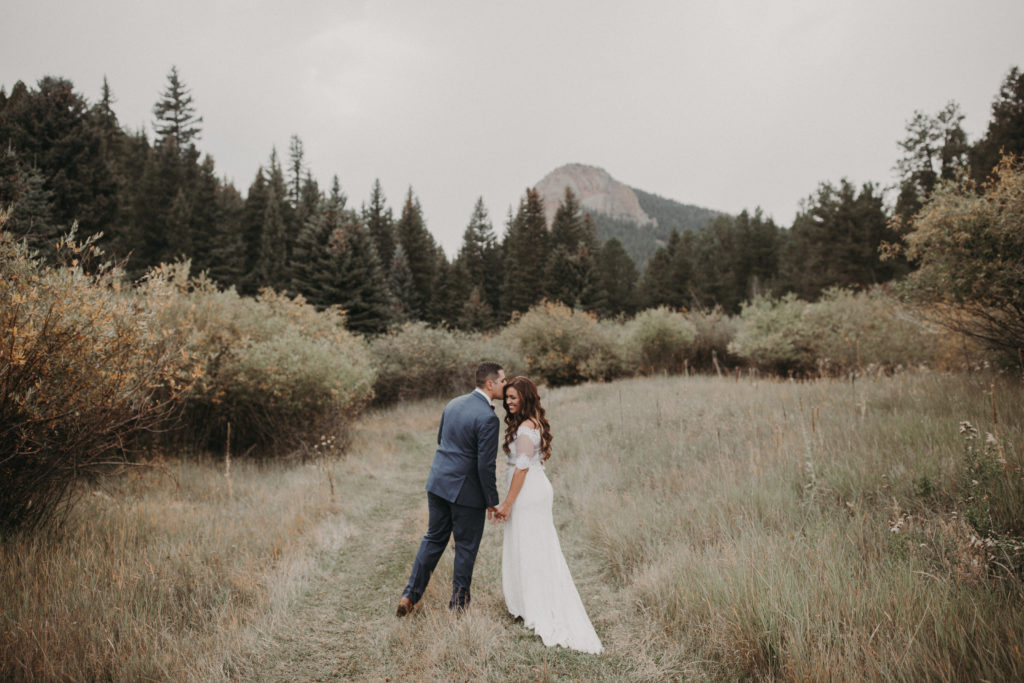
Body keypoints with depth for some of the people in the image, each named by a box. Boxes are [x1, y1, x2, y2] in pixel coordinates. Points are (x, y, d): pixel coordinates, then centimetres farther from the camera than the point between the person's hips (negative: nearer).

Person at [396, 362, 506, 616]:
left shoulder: (453, 404, 5)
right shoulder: (488, 418, -19)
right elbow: (485, 464, -19)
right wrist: (492, 501, -8)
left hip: (438, 482, 7)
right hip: (466, 490, -7)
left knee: (434, 539, 19)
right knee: (466, 547, 10)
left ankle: (410, 595, 20)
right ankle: (458, 603, 23)